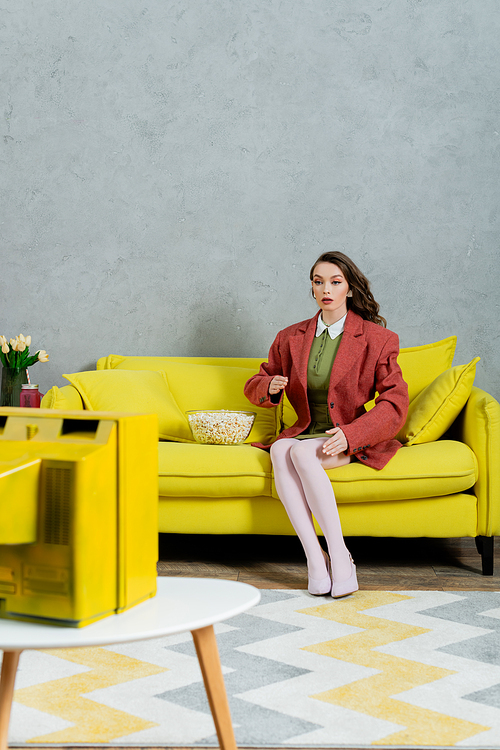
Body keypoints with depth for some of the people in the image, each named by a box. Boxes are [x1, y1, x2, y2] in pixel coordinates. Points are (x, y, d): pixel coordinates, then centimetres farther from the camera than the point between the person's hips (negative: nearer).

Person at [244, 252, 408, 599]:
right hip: (305, 434, 4)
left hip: (353, 440, -4)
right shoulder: (291, 338, 11)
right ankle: (315, 558, -36)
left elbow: (395, 404, -8)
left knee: (302, 452, -34)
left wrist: (350, 434, -22)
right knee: (280, 450, -32)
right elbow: (254, 387, 21)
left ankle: (339, 557, -31)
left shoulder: (378, 339, -1)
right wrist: (269, 386, -5)